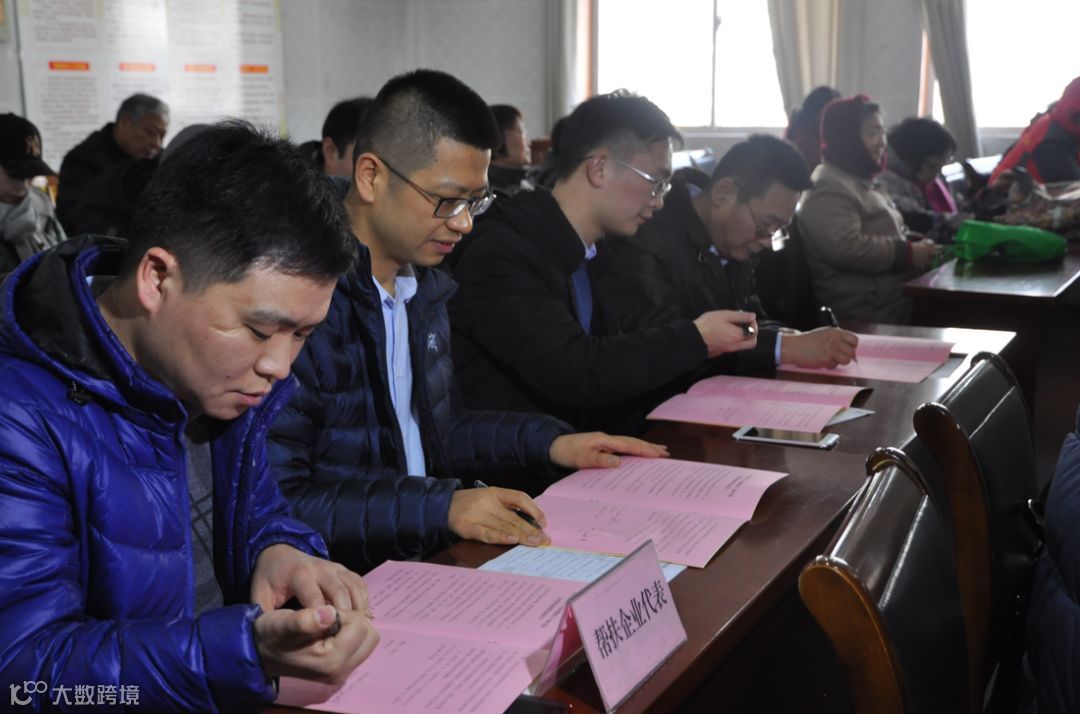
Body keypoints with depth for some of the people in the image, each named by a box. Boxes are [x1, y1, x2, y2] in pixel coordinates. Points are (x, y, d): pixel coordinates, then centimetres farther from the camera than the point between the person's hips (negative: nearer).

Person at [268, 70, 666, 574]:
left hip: (428, 555, 9)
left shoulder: (424, 284, 12)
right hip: (345, 578, -8)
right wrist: (439, 507, -27)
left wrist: (547, 445, 9)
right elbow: (275, 501, -22)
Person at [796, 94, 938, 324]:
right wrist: (909, 253, -19)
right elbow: (848, 249, -27)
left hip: (895, 294, 10)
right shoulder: (829, 190, -14)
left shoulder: (860, 181, 21)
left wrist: (916, 243, 6)